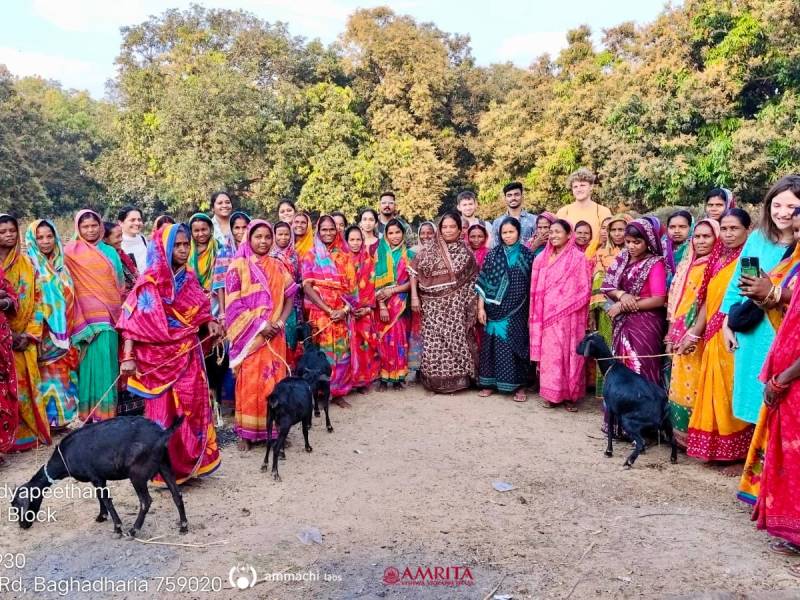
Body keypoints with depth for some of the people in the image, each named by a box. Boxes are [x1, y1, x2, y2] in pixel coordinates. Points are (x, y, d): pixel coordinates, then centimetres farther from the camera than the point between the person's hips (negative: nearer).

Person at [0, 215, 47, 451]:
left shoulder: (26, 263, 7)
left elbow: (36, 299, 6)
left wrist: (30, 333, -3)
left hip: (24, 338, 3)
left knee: (27, 384, 7)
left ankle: (30, 431, 17)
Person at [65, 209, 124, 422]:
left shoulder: (110, 252, 14)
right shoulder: (71, 252, 3)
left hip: (108, 315, 3)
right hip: (86, 316, -3)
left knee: (107, 361, 3)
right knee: (90, 361, -5)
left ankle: (106, 411, 11)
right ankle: (89, 411, 4)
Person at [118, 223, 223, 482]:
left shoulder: (190, 278, 8)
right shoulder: (150, 281, -10)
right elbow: (132, 319, -14)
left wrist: (210, 324, -4)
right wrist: (128, 357, -21)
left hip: (188, 355, 6)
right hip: (160, 356, -5)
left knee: (192, 407, 9)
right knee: (164, 411, 3)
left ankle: (188, 463, 25)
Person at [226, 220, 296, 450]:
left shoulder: (278, 267, 11)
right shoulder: (239, 265, -1)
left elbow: (290, 297, 10)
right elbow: (234, 303, -8)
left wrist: (280, 322, -7)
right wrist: (259, 325, -14)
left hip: (274, 334, 4)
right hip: (250, 334, -3)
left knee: (274, 380, 5)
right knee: (249, 382, -1)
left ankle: (273, 428, 16)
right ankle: (246, 432, 10)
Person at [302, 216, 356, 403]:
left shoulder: (344, 256, 11)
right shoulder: (311, 256, 3)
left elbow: (351, 285, 6)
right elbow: (307, 287, -7)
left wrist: (345, 309, -10)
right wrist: (328, 310, -14)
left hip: (341, 313, 3)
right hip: (320, 312, -3)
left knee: (341, 351, 4)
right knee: (321, 352, -3)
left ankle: (338, 391, 16)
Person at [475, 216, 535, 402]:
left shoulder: (527, 255, 2)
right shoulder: (492, 254, 1)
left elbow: (532, 285, 4)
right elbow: (483, 283, 0)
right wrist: (481, 307, -6)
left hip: (517, 311, 0)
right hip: (495, 309, 0)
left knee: (516, 344, 4)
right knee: (493, 344, 5)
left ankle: (518, 386, 14)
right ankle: (489, 383, 17)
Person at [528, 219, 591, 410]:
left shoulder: (578, 258, -3)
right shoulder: (542, 258, 10)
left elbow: (584, 290, -5)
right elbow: (537, 289, 11)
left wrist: (563, 305, -11)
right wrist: (536, 315, 6)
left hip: (568, 316, -4)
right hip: (547, 314, 4)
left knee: (568, 352, 0)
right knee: (548, 352, 4)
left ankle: (570, 394, 9)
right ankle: (551, 392, 12)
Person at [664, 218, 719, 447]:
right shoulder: (686, 265, 15)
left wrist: (694, 334, -19)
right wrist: (671, 333, 12)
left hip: (699, 336, -7)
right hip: (680, 334, 7)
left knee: (695, 385, -3)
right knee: (679, 384, 11)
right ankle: (681, 432, 21)